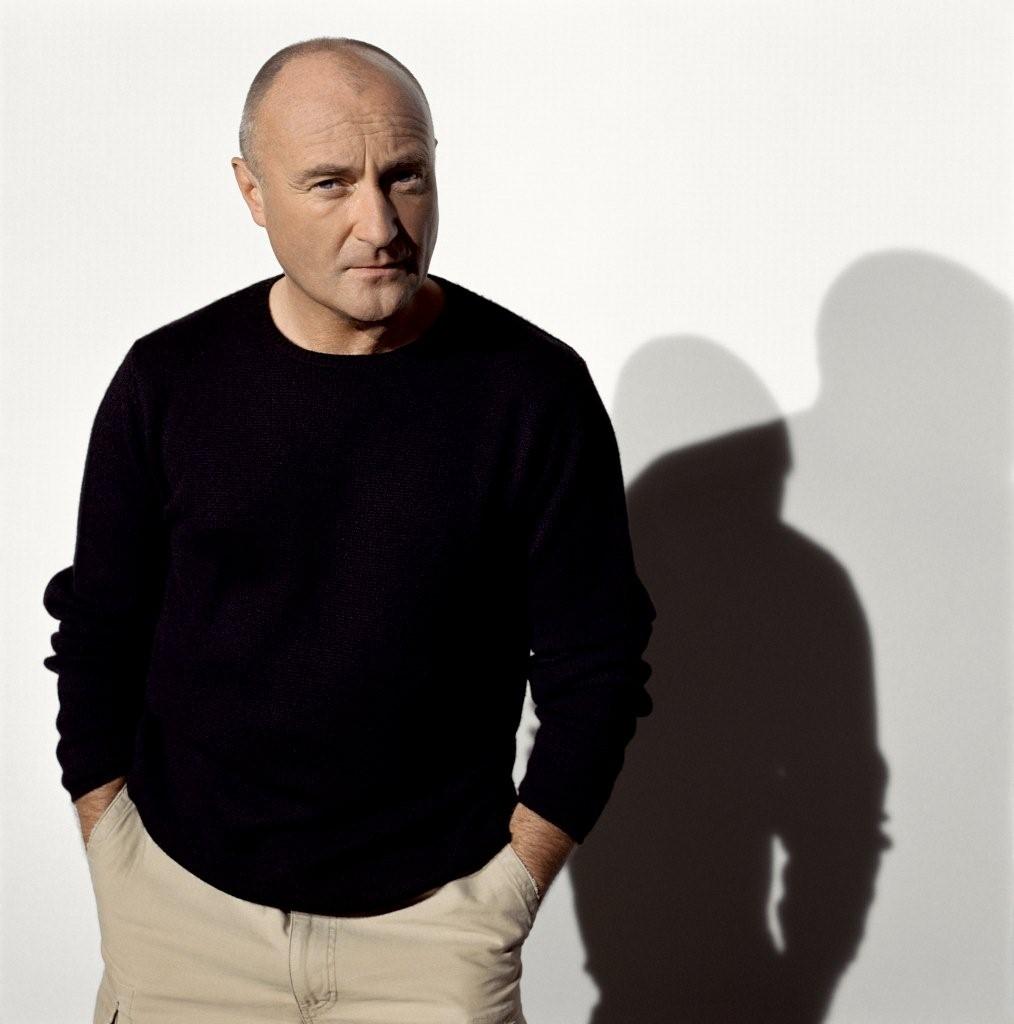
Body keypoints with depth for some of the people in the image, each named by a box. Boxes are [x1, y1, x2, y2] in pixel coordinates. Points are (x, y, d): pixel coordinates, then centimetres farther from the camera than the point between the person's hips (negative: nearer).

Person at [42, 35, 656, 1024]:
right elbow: (96, 638, 4)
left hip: (431, 925, -1)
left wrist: (509, 894, -6)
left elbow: (595, 672, -5)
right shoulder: (168, 378, -4)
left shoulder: (534, 387, -9)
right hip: (180, 911, 2)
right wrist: (120, 885, 0)